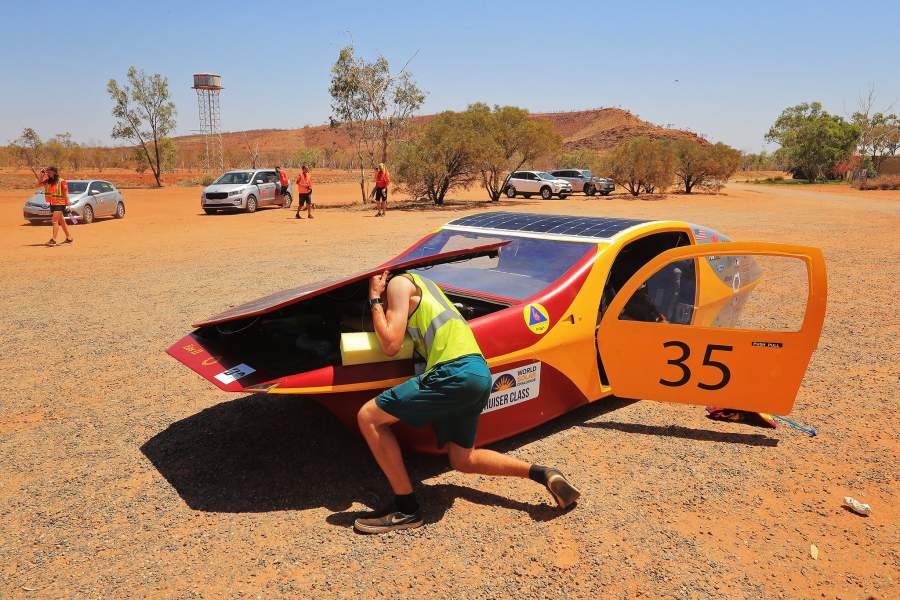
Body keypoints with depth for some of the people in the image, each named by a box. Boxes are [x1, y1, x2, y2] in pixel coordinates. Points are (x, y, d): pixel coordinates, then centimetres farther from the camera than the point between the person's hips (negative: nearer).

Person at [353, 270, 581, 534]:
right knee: (463, 460, 23)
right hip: (479, 373, 10)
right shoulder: (418, 282, 31)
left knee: (368, 417, -5)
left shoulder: (399, 283, 3)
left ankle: (406, 509, -1)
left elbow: (390, 345, -4)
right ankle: (541, 473, 12)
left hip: (456, 372, -10)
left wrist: (375, 300, 6)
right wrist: (379, 302, 25)